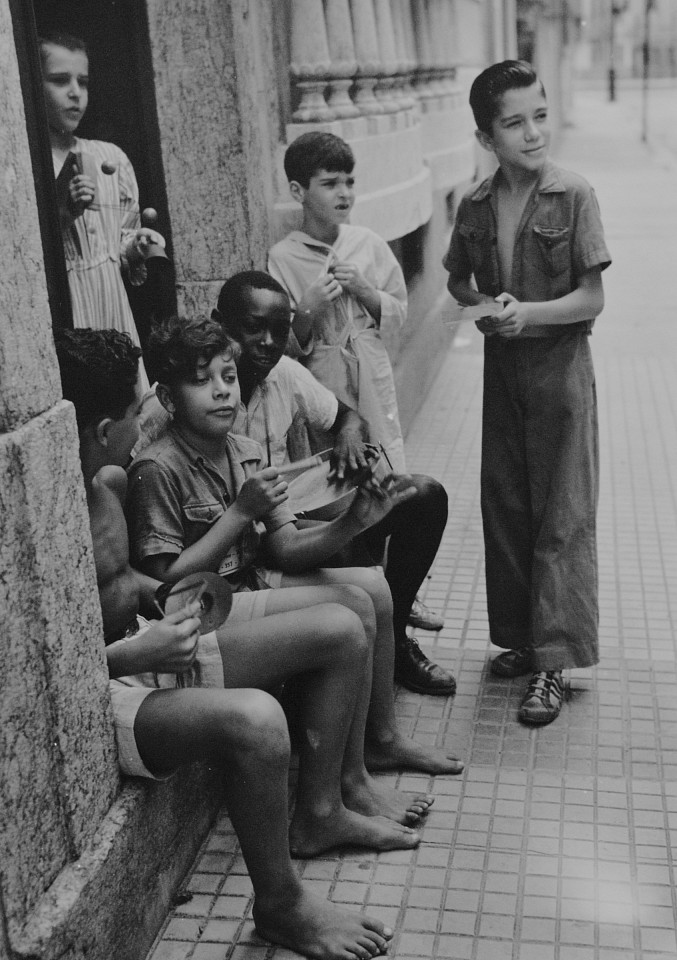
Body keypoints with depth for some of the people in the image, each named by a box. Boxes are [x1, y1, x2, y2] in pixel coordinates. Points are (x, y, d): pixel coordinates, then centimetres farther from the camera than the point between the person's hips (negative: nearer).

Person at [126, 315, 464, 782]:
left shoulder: (246, 452, 4)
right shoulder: (158, 469, -19)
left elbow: (285, 549, 3)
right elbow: (167, 582, -20)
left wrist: (354, 522, -15)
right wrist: (241, 511, -23)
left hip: (253, 582, 8)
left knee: (372, 583, 5)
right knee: (353, 605, -18)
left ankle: (382, 738, 19)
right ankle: (348, 779, -6)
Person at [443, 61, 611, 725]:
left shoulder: (573, 198, -9)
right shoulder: (475, 207, 3)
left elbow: (592, 299, -10)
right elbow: (457, 282, 16)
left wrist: (526, 312, -23)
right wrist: (483, 305, -4)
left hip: (560, 364, -4)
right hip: (500, 364, 5)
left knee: (561, 516, -2)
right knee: (504, 508, 10)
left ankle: (553, 662, 4)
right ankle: (519, 639, 24)